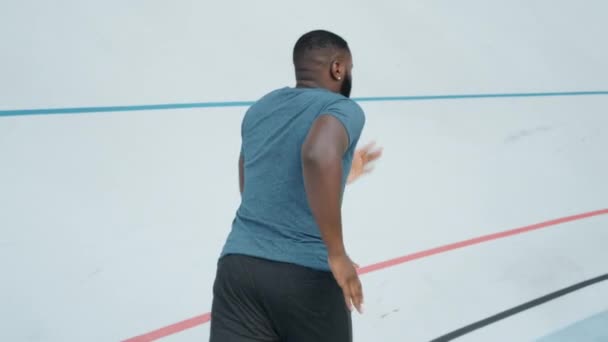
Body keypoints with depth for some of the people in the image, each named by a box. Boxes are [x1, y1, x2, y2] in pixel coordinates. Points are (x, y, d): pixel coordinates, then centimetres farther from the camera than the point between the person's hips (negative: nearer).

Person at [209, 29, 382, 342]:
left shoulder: (259, 109, 18)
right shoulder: (343, 109, -3)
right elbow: (318, 155, -27)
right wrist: (337, 254, -20)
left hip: (239, 265, 5)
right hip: (307, 275, -4)